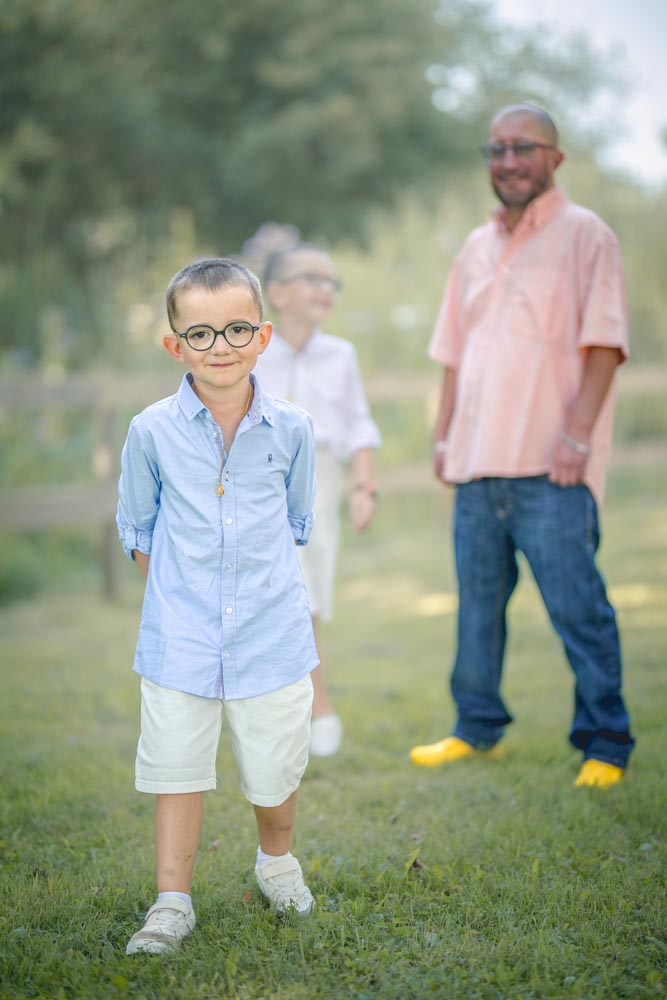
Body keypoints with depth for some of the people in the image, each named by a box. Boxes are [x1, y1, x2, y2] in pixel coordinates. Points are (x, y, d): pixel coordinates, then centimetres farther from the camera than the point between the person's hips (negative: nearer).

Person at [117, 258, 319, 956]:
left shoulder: (291, 429, -4)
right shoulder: (152, 431, -7)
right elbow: (136, 528, 7)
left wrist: (263, 582, 8)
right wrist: (177, 592, 3)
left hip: (272, 631, 1)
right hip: (179, 636, -1)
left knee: (275, 768, 12)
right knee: (176, 768, 4)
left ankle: (276, 859, 41)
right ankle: (172, 902, 18)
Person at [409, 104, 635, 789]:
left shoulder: (583, 235, -1)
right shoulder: (477, 248, 18)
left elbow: (604, 344, -9)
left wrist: (577, 434, -17)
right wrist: (444, 436, 15)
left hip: (549, 471, -6)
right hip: (478, 463, 6)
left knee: (577, 608, -4)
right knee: (477, 604, 12)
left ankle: (604, 745, 6)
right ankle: (478, 730, 24)